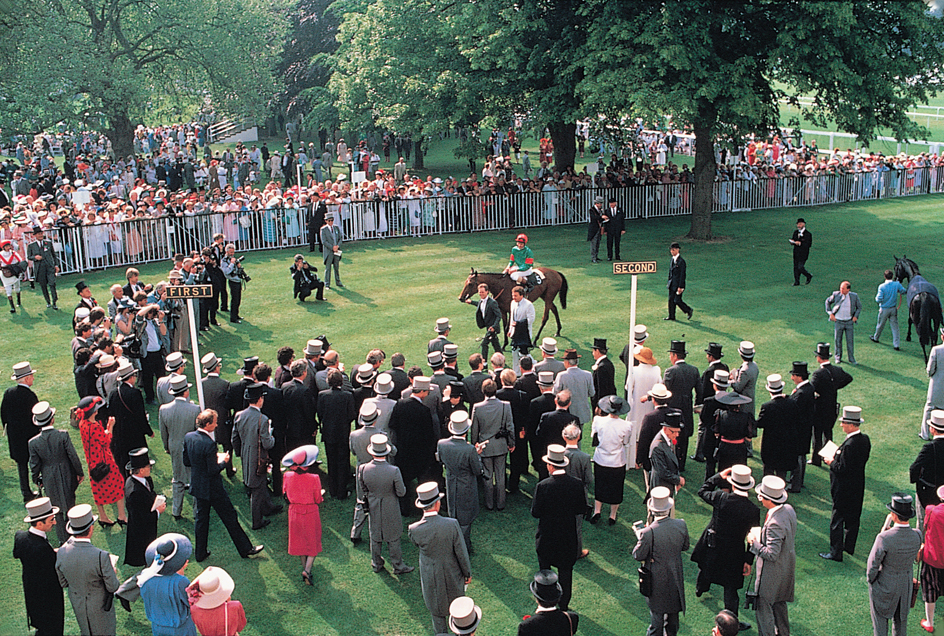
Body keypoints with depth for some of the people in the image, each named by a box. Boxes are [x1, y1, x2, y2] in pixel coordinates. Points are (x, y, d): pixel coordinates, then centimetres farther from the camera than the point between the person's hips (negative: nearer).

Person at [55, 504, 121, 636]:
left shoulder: (62, 553, -19)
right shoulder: (101, 557, -34)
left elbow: (62, 583, -4)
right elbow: (113, 587, -21)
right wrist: (113, 573, 0)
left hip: (78, 605, 5)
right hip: (99, 606, -4)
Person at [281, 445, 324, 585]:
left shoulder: (287, 476, -15)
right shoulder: (314, 478, -24)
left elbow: (286, 494, 0)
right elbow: (318, 499, -13)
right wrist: (322, 494, 6)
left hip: (294, 512, 3)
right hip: (311, 513, -3)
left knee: (300, 541, 21)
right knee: (313, 541, 15)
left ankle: (304, 567, 33)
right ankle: (307, 569, 1)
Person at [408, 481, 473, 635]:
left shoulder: (414, 530, -24)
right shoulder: (452, 525, -27)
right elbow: (461, 553, -16)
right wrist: (468, 573, 1)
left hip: (431, 579, 0)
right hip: (452, 575, 0)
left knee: (437, 611, 23)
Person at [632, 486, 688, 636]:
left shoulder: (648, 533, -31)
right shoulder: (681, 525, -17)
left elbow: (638, 555, -17)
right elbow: (685, 546, 1)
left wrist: (639, 537, -2)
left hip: (657, 580, -4)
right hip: (675, 578, 4)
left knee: (656, 614, 15)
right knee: (673, 612, 25)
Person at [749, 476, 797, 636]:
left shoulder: (774, 523, -35)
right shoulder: (789, 509, -8)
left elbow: (771, 554, -32)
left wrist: (754, 542, -18)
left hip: (772, 573, -9)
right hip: (786, 567, 9)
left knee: (763, 606, 9)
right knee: (779, 602, 28)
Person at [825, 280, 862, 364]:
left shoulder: (854, 296, -6)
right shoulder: (836, 295, -8)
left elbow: (859, 307, 10)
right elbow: (828, 301, 10)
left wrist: (855, 316, -2)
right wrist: (830, 313, 2)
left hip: (849, 322, 0)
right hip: (839, 321, 0)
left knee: (850, 340, 2)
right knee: (838, 340, 8)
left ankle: (851, 358, 14)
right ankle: (838, 357, 24)